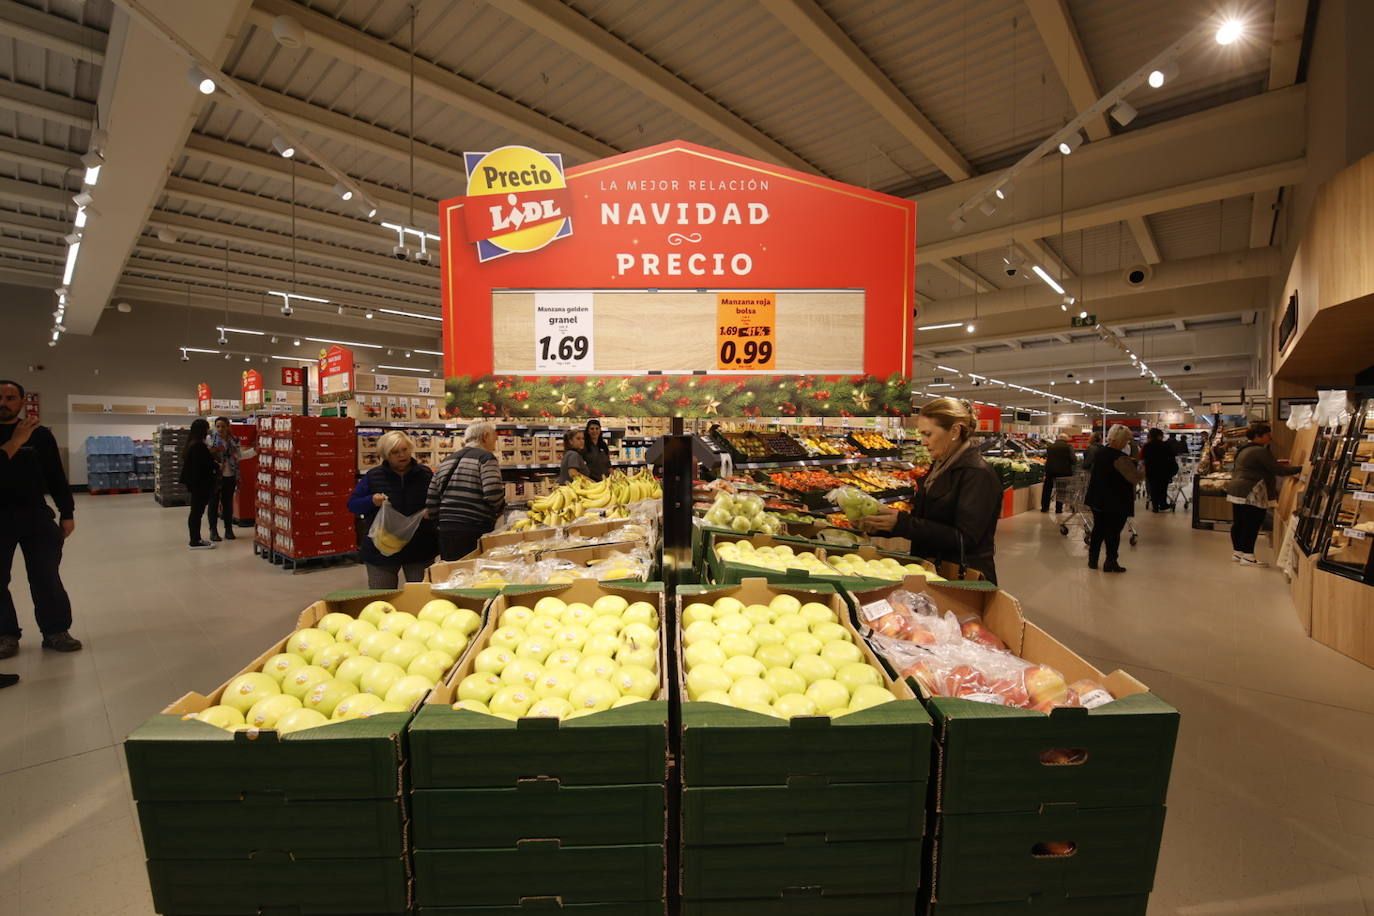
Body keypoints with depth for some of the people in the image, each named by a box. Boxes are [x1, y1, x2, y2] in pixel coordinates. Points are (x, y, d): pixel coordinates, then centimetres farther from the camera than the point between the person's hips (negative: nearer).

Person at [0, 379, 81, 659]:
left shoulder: (40, 434, 3)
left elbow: (56, 476, 4)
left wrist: (67, 514, 3)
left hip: (35, 515, 0)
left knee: (47, 577, 3)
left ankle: (55, 631, 11)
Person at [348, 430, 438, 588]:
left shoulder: (425, 474, 4)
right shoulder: (373, 476, 2)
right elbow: (352, 505, 4)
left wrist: (431, 510, -12)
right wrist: (372, 501, -16)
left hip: (419, 549, 1)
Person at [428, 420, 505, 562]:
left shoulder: (447, 460, 17)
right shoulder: (486, 458, -5)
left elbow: (431, 502, 15)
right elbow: (493, 494, -18)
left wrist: (442, 525, 21)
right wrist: (500, 509, 1)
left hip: (446, 533, 7)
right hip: (475, 532, -7)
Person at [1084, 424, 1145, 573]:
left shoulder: (1100, 452, 5)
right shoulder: (1120, 458, -21)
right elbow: (1135, 477, -24)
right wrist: (1143, 470, -5)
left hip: (1097, 499, 7)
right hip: (1116, 503, -7)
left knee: (1098, 529, 14)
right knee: (1113, 532, 4)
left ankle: (1092, 560, 19)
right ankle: (1110, 563, 11)